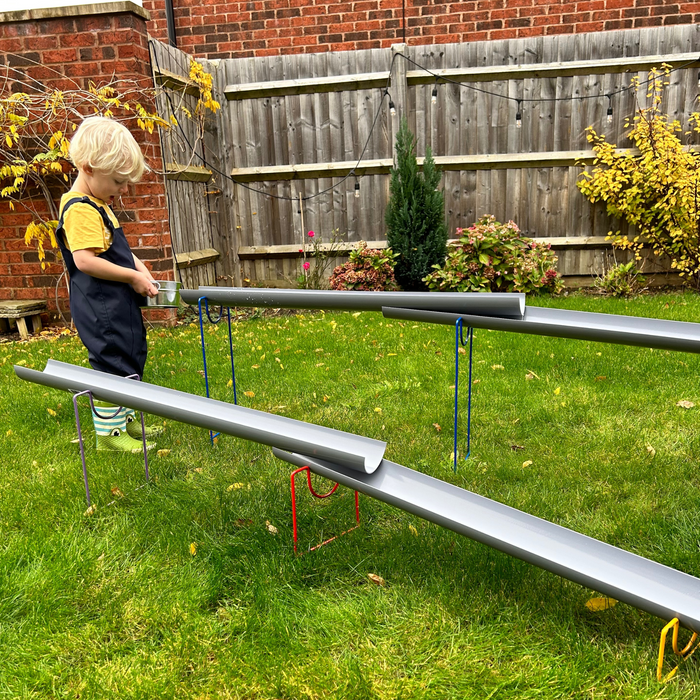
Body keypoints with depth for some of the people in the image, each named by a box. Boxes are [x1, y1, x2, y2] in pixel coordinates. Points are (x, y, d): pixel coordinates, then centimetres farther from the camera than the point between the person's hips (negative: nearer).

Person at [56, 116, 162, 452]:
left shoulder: (99, 204, 15)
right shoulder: (80, 210, -19)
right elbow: (84, 260, -27)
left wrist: (137, 266, 6)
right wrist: (132, 276, -20)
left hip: (118, 305, 11)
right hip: (101, 309, -11)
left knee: (130, 360, 19)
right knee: (112, 363, -2)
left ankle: (123, 419, 33)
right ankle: (108, 433, 12)